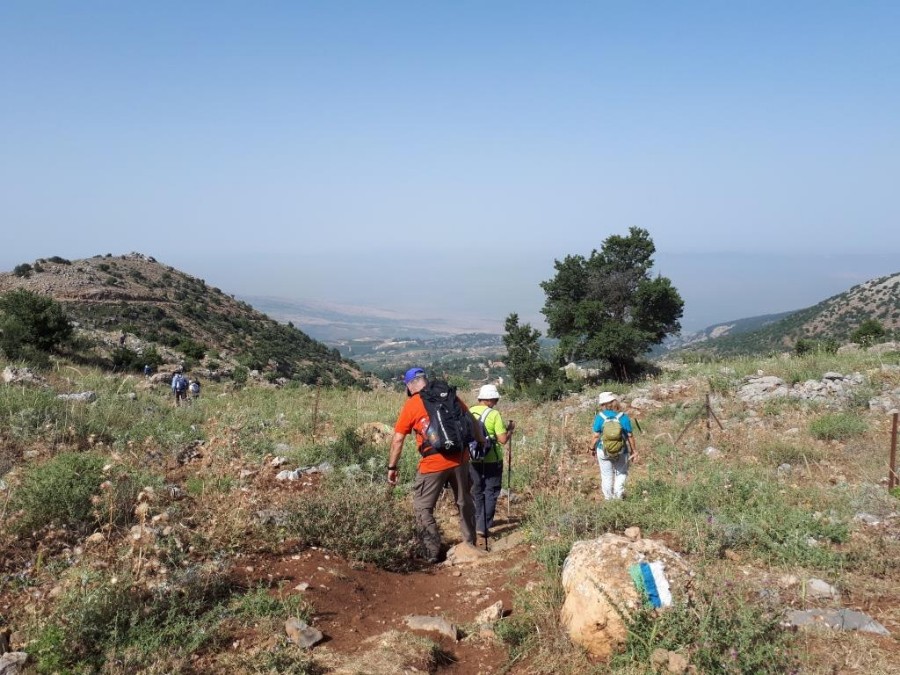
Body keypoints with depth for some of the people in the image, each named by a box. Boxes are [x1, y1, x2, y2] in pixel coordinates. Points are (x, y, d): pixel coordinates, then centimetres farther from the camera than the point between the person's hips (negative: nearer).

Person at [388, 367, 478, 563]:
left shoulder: (411, 405, -3)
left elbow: (398, 439, -2)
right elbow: (471, 421, 9)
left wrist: (392, 468, 5)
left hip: (433, 464, -4)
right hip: (460, 459, 5)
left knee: (422, 508, 10)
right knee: (464, 502, 21)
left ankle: (433, 553, 9)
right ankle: (470, 544, 32)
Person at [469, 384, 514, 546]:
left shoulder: (469, 412, 0)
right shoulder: (494, 414, -14)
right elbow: (503, 440, -14)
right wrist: (510, 429, 3)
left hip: (473, 459, 5)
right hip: (492, 460, -5)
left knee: (477, 492, 19)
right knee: (490, 493, 4)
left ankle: (480, 523, 29)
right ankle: (483, 527, -4)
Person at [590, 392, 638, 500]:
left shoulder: (599, 417, -12)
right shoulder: (623, 417, -10)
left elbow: (596, 436, -9)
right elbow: (630, 436, -5)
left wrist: (592, 448, 7)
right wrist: (634, 451, 7)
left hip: (604, 451, 0)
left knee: (606, 476, 15)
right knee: (621, 473, 20)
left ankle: (608, 498, 24)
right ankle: (618, 495, 7)